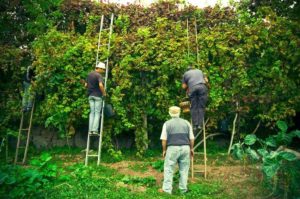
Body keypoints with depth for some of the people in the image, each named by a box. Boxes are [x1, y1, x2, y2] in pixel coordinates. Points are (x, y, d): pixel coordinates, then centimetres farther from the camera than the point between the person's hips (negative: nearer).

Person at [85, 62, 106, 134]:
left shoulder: (89, 74, 11)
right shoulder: (99, 75, -13)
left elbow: (86, 85, 15)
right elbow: (101, 85, -28)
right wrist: (104, 93, -14)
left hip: (90, 95, 6)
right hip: (97, 95, -6)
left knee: (92, 112, 8)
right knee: (97, 112, -1)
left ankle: (90, 130, 4)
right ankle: (95, 130, -5)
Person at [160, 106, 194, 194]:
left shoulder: (167, 123, -1)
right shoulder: (186, 123, 8)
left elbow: (164, 139, -4)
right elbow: (191, 138, 8)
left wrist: (164, 150, 6)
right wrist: (191, 148, 18)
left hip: (172, 148, -3)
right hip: (185, 148, 3)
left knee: (168, 169, 4)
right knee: (184, 169, 12)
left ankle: (167, 189, 5)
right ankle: (183, 189, 18)